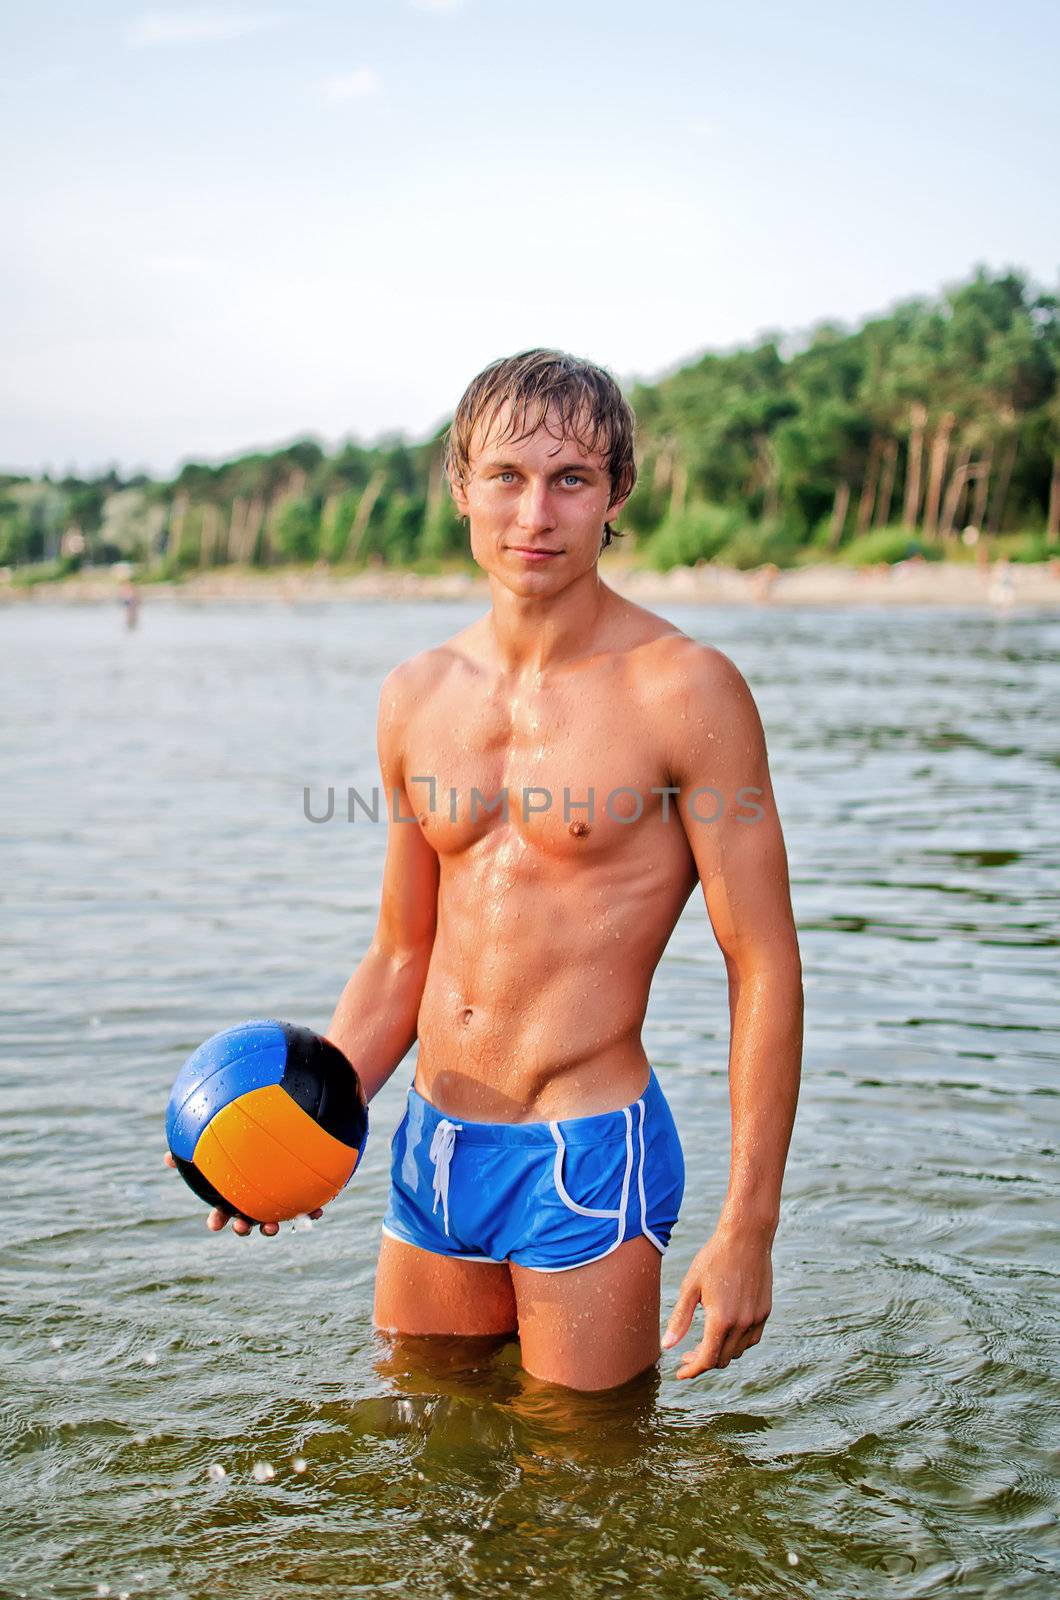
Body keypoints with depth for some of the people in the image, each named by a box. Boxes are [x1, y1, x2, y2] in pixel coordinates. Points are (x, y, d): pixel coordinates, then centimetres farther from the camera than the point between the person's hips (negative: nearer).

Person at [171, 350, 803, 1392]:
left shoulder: (683, 690, -12)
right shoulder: (416, 697, 5)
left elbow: (765, 969, -11)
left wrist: (747, 1229, -13)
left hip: (590, 1160, -5)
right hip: (432, 1150, 6)